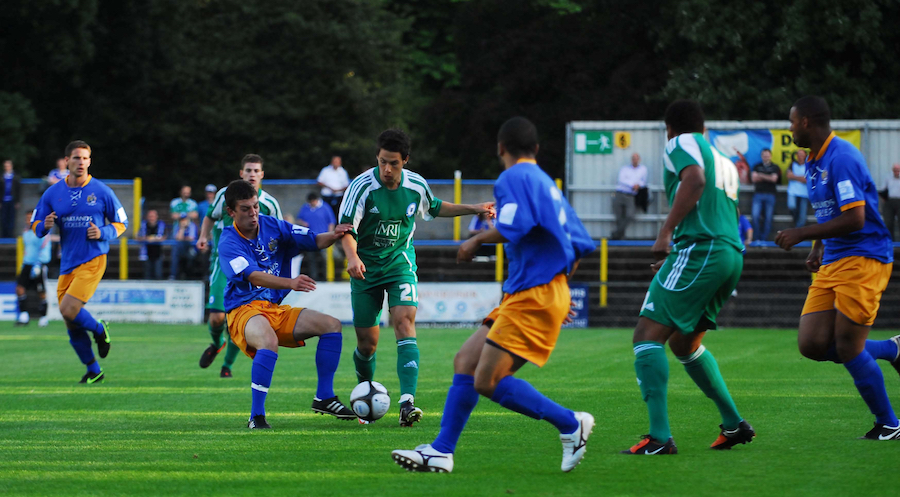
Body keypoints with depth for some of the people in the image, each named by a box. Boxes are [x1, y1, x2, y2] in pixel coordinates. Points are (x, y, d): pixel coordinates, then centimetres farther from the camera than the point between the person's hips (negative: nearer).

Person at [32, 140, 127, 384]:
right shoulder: (52, 193, 5)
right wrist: (45, 226, -14)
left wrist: (103, 233, -14)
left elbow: (121, 223, 5)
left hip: (93, 261, -4)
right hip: (67, 264, 4)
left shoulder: (101, 191, -3)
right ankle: (94, 371, 21)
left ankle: (99, 330, 10)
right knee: (72, 325, 4)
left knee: (68, 309, -21)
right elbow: (36, 227, 10)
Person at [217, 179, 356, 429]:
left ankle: (324, 397, 4)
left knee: (331, 325, -5)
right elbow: (254, 277, -28)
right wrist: (291, 283, -44)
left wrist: (333, 236, -19)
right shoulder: (229, 243, -14)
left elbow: (313, 240, 4)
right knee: (269, 340, -38)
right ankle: (256, 416, -32)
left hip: (276, 309, 7)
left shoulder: (272, 227, 5)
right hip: (243, 311, -7)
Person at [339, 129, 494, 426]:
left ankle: (407, 402, -32)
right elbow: (346, 228, -17)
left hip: (399, 262, 1)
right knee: (367, 343, 1)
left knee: (404, 321, -23)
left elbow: (434, 208, 18)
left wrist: (474, 209, 16)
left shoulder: (416, 186, -5)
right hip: (366, 267, -1)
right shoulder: (362, 186, -16)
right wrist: (352, 257, -37)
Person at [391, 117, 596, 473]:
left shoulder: (514, 178, -6)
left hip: (532, 296, -10)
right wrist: (559, 283, 30)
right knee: (465, 361, 9)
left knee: (488, 381, -13)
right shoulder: (547, 183, 21)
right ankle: (441, 451, 9)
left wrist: (477, 241, -5)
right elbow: (581, 246, 23)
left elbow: (512, 227, -23)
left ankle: (570, 425, -8)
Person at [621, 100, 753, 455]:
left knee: (647, 336, -11)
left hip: (699, 249, -9)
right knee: (683, 344, 25)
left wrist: (666, 232, -20)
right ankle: (734, 424, 26)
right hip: (732, 253, 9)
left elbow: (695, 178, -17)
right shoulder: (725, 163, 27)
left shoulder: (681, 144, 4)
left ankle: (660, 437, -24)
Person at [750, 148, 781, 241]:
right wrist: (768, 178, -8)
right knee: (755, 215, -13)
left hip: (770, 194, -1)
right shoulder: (757, 167, 13)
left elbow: (774, 179, -4)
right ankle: (758, 237, -3)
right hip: (758, 194, 1)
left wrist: (761, 176, -6)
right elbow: (753, 178, 0)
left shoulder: (775, 167, 9)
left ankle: (764, 238, 2)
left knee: (768, 217, -3)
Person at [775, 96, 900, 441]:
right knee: (812, 345, -2)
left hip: (862, 260, -9)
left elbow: (854, 219, -24)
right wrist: (817, 249, 14)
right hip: (831, 264, 9)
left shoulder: (841, 158, -17)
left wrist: (801, 234, -19)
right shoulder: (813, 161, 15)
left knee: (847, 349, -9)